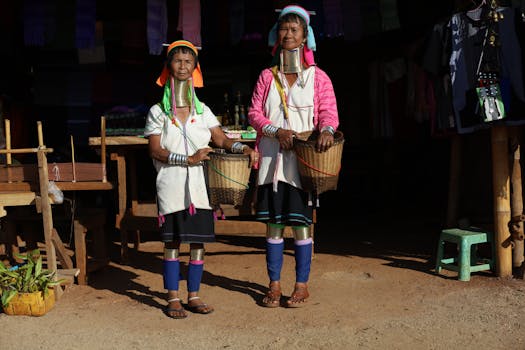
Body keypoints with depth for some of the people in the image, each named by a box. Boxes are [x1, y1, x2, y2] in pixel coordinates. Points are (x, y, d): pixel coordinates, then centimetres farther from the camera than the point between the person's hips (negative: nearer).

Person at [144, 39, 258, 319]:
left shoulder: (203, 111, 11)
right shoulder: (158, 112, 2)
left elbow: (221, 140, 3)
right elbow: (155, 151, -6)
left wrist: (244, 148, -16)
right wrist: (188, 159, -16)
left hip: (199, 184, 3)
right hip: (171, 185, -2)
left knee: (198, 241, 4)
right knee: (172, 241, 2)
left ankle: (193, 296, 16)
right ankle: (173, 299, 13)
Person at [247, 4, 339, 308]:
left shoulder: (318, 77, 4)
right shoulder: (267, 76, 10)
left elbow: (329, 111, -3)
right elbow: (254, 113, 4)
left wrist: (327, 130, -27)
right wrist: (277, 131, -13)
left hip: (304, 160, -2)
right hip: (272, 159, 2)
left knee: (301, 223, 2)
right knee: (273, 223, 7)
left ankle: (302, 286, 16)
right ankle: (275, 285, 19)